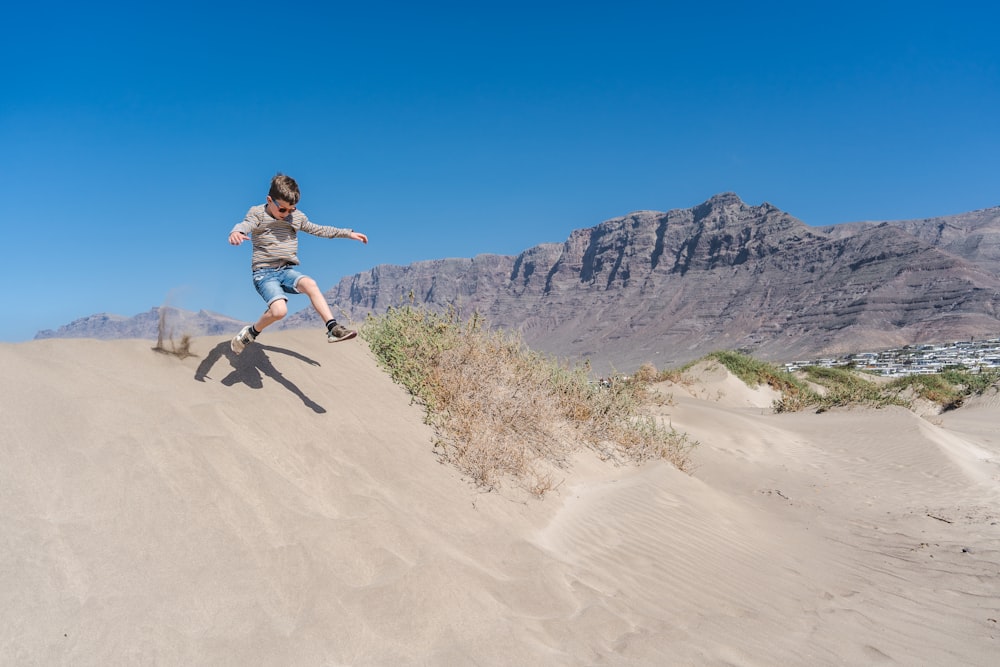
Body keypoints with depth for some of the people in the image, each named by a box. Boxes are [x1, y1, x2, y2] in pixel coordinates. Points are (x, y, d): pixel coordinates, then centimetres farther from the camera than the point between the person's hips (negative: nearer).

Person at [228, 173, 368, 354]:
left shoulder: (297, 217, 10)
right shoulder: (257, 213, -3)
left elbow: (319, 230, 22)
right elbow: (245, 225, -24)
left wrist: (348, 233, 18)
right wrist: (236, 232, -50)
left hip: (288, 271, 4)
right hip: (264, 273, -4)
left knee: (310, 284, -30)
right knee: (279, 310, -27)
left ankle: (333, 328, -32)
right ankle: (251, 332, 0)